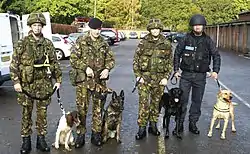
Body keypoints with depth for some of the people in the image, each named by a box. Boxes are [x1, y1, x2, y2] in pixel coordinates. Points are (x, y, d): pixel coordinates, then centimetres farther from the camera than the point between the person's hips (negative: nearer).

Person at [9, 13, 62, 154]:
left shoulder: (48, 44, 5)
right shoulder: (22, 44, -1)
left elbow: (55, 63, 9)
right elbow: (14, 64, -3)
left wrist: (58, 80, 5)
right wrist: (16, 81, -11)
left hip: (44, 84, 2)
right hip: (26, 84, -1)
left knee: (42, 113, 8)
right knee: (26, 113, 7)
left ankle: (41, 139, 21)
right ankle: (26, 141, 19)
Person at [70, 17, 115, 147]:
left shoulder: (104, 44, 8)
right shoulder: (81, 42, -4)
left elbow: (111, 59, 12)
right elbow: (73, 59, -7)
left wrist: (107, 69, -7)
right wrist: (85, 67, -18)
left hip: (100, 80, 4)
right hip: (83, 80, -3)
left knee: (98, 108, 11)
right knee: (82, 108, 1)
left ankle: (96, 134, 24)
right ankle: (80, 135, 14)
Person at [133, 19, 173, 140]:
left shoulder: (166, 44, 4)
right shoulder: (143, 43, 0)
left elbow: (170, 63, 8)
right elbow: (135, 60, 2)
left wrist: (166, 77, -1)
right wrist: (138, 76, -5)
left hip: (159, 78, 2)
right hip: (144, 77, -2)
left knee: (156, 102, 11)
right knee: (143, 103, -5)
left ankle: (153, 125, 26)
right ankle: (142, 128, 4)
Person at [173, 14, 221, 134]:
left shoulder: (208, 41, 2)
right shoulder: (186, 39, 0)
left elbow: (216, 55, 7)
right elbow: (177, 54, 6)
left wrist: (215, 71, -4)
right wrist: (176, 70, 1)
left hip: (201, 76, 1)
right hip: (186, 75, -1)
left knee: (197, 101, 9)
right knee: (182, 100, 0)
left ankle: (193, 124, 22)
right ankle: (179, 123, 12)